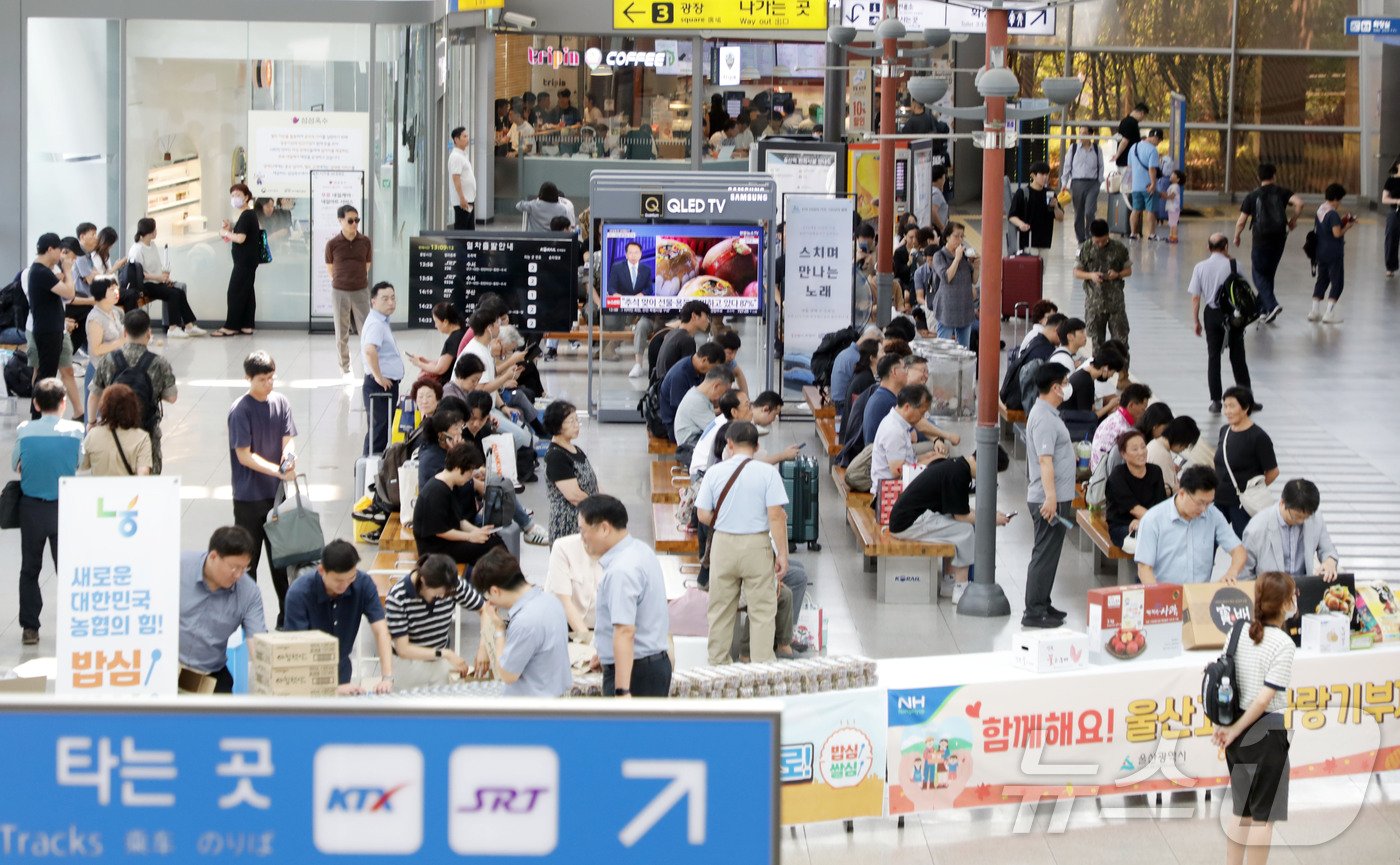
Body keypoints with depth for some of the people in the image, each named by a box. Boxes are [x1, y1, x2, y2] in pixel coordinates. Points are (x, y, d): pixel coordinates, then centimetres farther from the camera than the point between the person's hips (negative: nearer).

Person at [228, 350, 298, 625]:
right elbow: (244, 456, -16)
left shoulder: (280, 402, 3)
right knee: (248, 559, 3)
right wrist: (279, 471, -23)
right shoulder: (240, 410, -14)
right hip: (249, 497, -5)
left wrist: (289, 457, -20)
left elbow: (287, 441, 3)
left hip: (277, 492, 5)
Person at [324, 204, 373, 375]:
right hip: (340, 291, 0)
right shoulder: (332, 244, -7)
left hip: (361, 291, 0)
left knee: (366, 330, -1)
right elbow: (330, 268, 7)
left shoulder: (365, 242, -3)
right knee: (342, 334, 7)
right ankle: (345, 368, 19)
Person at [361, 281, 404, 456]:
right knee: (379, 429, -7)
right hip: (380, 385, -10)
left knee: (383, 430, 15)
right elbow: (369, 350, -35)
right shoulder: (376, 324, -18)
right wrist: (378, 377, -26)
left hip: (388, 384, 10)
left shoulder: (382, 322, 15)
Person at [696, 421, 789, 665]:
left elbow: (703, 515, -1)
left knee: (720, 610, 12)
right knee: (762, 610, 3)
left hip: (723, 544, 2)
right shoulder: (767, 473, -7)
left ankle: (717, 663, 19)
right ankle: (762, 664, 1)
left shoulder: (715, 472, -2)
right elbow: (776, 516, -11)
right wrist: (782, 554, -6)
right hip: (757, 545, -2)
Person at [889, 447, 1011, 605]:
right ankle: (960, 589, -7)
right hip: (908, 523, -10)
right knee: (964, 530, -12)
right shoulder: (958, 474, -20)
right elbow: (961, 516, -15)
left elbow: (960, 509, 16)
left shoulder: (957, 464, 11)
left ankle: (949, 584, 10)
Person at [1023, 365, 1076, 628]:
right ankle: (1034, 613, -5)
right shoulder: (1044, 418, -18)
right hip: (1050, 499, -10)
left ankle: (1042, 606, 25)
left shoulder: (1048, 413, 15)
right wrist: (1051, 498, -32)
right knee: (1045, 555, -7)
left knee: (1048, 555, 17)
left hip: (1056, 498, 10)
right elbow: (1045, 460, -27)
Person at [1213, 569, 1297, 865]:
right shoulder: (1283, 644, -15)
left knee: (1242, 811, 16)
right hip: (1267, 735, -6)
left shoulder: (1240, 634, 4)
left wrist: (1225, 726, 7)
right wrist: (1234, 730, -8)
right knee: (1264, 815, 4)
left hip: (1239, 735, 6)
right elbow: (1264, 700, -18)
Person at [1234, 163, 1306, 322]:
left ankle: (1272, 305, -17)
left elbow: (1241, 221, -1)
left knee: (1258, 273, 4)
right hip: (1279, 238, 3)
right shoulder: (1282, 192, 2)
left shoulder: (1252, 196, 0)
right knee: (1269, 273, 18)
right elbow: (1299, 203, -15)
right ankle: (1262, 308, 24)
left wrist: (1236, 237, 17)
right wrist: (1293, 219, 2)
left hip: (1260, 239, -3)